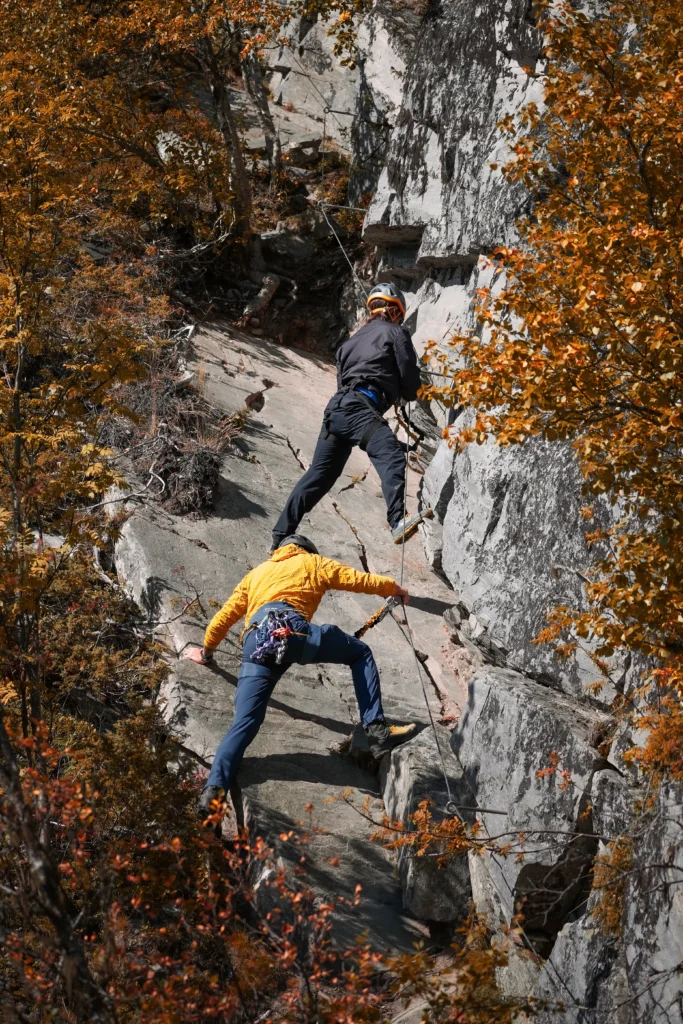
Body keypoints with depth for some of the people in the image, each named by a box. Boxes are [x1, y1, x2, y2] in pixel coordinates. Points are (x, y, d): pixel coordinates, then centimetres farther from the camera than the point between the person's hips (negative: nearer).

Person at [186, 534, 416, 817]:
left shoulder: (257, 573, 39)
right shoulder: (313, 562, 29)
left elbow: (225, 615, 38)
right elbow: (360, 580, 30)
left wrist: (207, 650, 53)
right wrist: (393, 587, 48)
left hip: (255, 643, 3)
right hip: (291, 628, -3)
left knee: (244, 723, 0)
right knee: (360, 653, 18)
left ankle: (213, 790, -20)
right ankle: (376, 729, 4)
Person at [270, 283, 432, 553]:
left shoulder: (353, 339, 32)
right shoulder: (395, 332, 12)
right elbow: (410, 378, 5)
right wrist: (410, 394, 27)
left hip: (336, 407, 8)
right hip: (360, 407, -8)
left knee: (320, 474, 16)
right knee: (391, 455, -27)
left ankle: (281, 535, 20)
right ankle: (398, 521, -51)